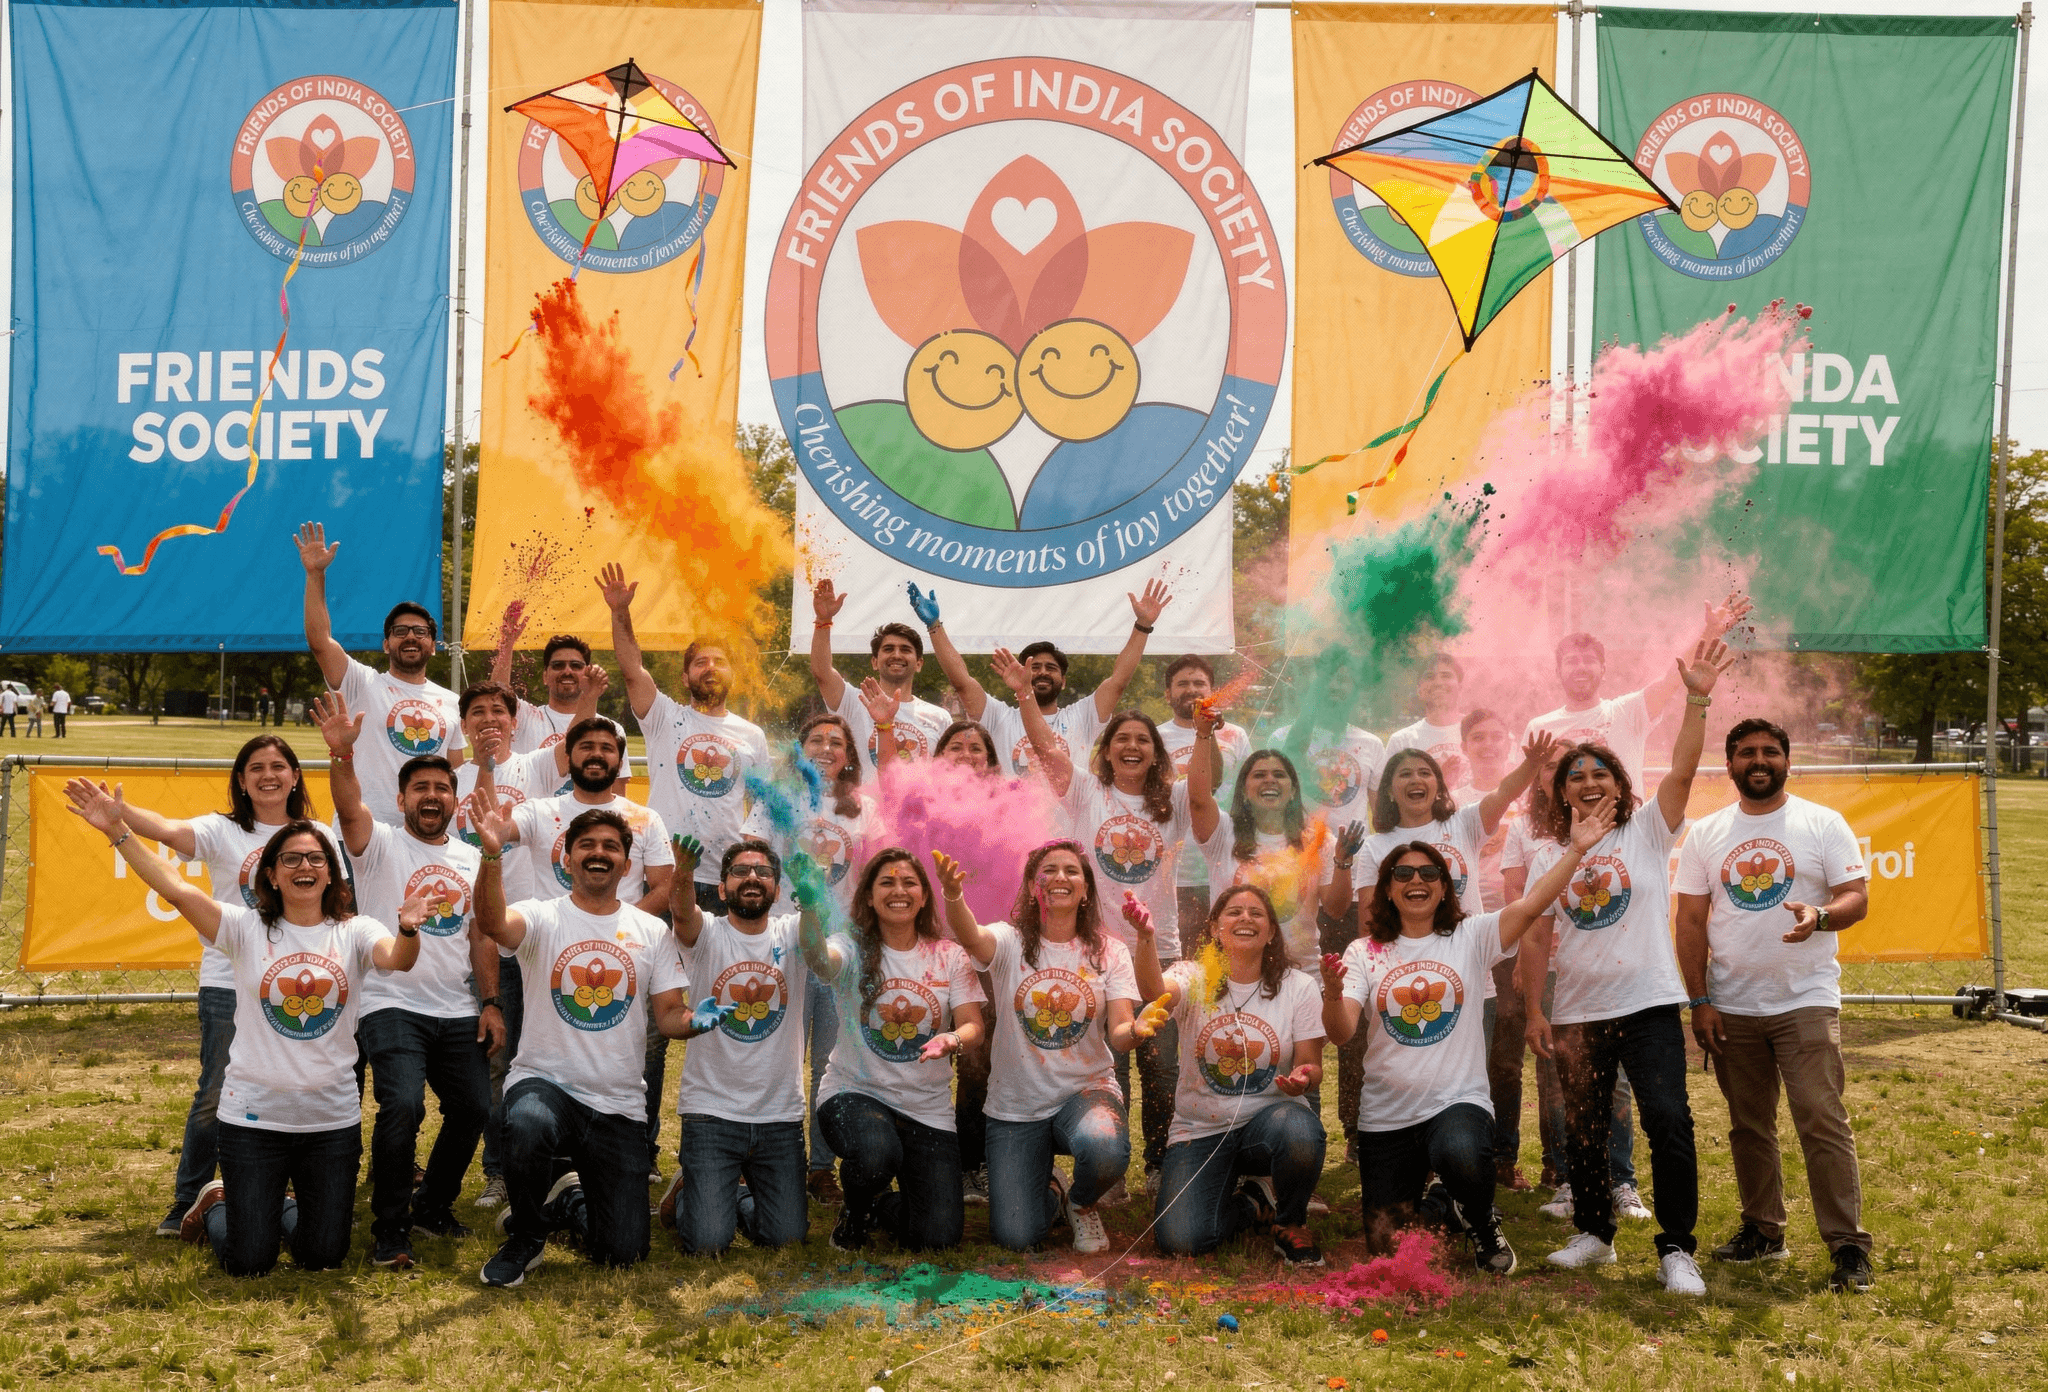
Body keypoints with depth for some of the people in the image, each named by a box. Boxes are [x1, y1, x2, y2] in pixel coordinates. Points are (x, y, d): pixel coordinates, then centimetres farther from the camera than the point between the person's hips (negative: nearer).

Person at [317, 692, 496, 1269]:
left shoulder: (470, 859, 14)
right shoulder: (380, 844, 0)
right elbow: (348, 807, -21)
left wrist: (490, 1002, 6)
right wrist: (342, 751, -40)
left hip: (457, 1011, 5)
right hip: (392, 1005, -5)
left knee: (474, 1108, 3)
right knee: (402, 1104, -23)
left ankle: (433, 1205, 28)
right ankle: (390, 1228, -6)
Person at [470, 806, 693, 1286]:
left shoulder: (652, 932, 7)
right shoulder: (543, 918, -1)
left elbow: (669, 1016, 4)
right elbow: (492, 921, -24)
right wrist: (492, 854, -41)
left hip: (619, 1104, 2)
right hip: (544, 1082, -2)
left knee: (623, 1252, -2)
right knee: (528, 1126, -40)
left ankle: (567, 1202, 35)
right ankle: (526, 1234, -7)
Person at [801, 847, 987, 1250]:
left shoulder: (950, 956, 5)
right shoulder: (853, 950, -3)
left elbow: (973, 1025, -5)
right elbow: (819, 957, -28)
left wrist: (953, 1040, -31)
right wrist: (810, 907, -50)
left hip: (927, 1108, 3)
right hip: (854, 1092, -2)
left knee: (938, 1237, -10)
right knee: (875, 1155, -38)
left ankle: (879, 1206, 28)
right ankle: (855, 1212, 0)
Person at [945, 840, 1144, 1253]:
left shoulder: (1109, 952, 0)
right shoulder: (1010, 942, -4)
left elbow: (1118, 1035, -9)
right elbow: (969, 936, -28)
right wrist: (952, 893, -51)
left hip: (1087, 1090, 0)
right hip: (1016, 1106, 0)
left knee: (1103, 1149, -36)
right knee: (1014, 1237, -10)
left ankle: (1081, 1203, 2)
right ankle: (1049, 1194, 29)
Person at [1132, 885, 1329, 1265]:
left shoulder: (1297, 987, 1)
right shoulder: (1193, 979, -3)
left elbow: (1311, 1065, 1)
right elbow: (1154, 990, -27)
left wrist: (1303, 1077, -26)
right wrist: (1146, 937, -49)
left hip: (1270, 1117, 0)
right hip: (1201, 1130, 0)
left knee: (1298, 1130, -38)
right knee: (1180, 1241, -20)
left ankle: (1290, 1221, -3)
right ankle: (1249, 1206, 16)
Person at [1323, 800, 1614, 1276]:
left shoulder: (1471, 937, 1)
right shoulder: (1364, 952, 1)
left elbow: (1530, 904, -15)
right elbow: (1341, 1032, -10)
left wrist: (1576, 849, -25)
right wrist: (1332, 994, -31)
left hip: (1457, 1101, -2)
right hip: (1386, 1114, 2)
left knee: (1462, 1159, -38)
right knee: (1384, 1246, 3)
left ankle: (1482, 1225, -3)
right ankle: (1413, 1199, 39)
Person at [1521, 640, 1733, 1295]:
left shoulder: (1647, 831, 2)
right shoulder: (1549, 857, 8)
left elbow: (1682, 771, -13)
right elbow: (1536, 938, 8)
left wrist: (1697, 699, -26)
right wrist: (1534, 1011, 1)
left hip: (1649, 1003, -3)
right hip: (1577, 1013, 3)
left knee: (1669, 1121, -13)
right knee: (1583, 1130, 11)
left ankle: (1676, 1248, -3)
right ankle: (1594, 1233, 30)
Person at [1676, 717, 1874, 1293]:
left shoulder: (1824, 824, 1)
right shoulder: (1705, 834, 7)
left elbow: (1857, 897, -5)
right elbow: (1691, 921, 6)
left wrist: (1821, 915, -28)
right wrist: (1699, 1001, -1)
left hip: (1806, 1001, -3)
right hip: (1731, 1008, 3)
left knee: (1823, 1123, -11)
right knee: (1749, 1126, 12)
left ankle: (1848, 1246, -5)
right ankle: (1762, 1231, 25)